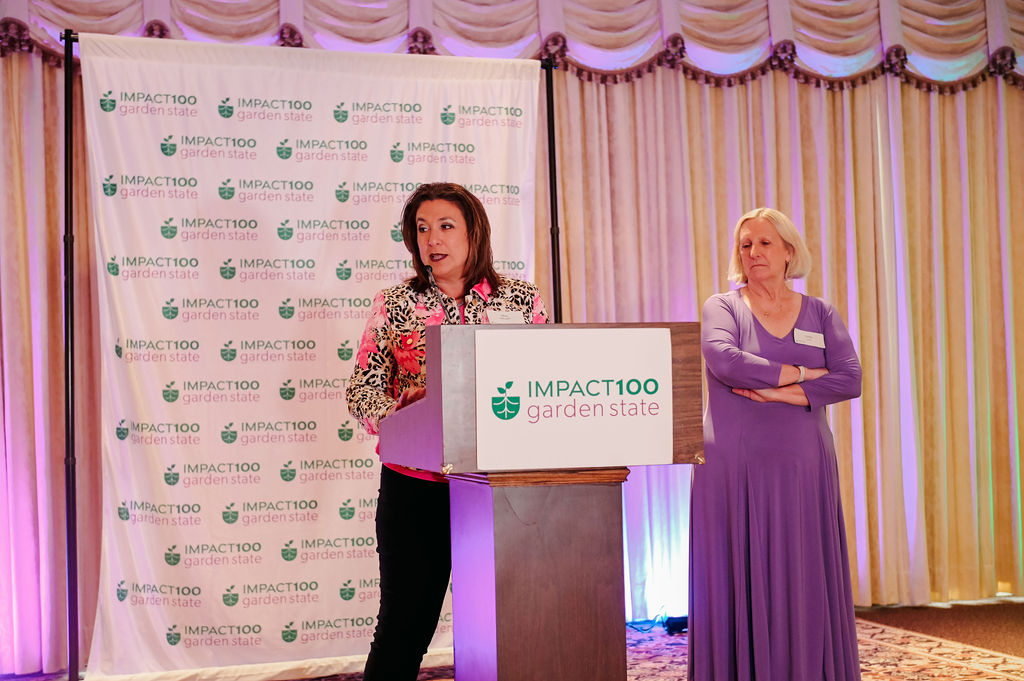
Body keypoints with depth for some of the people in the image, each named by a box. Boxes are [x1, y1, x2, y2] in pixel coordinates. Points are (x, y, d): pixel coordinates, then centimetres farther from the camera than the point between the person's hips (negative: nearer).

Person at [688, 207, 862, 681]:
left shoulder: (820, 313, 11)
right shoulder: (722, 307, 5)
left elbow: (850, 379, -2)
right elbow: (724, 361, -16)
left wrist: (779, 392, -12)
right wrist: (802, 373, -9)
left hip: (802, 467, 2)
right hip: (734, 466, -2)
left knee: (803, 585, 4)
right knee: (740, 583, 0)